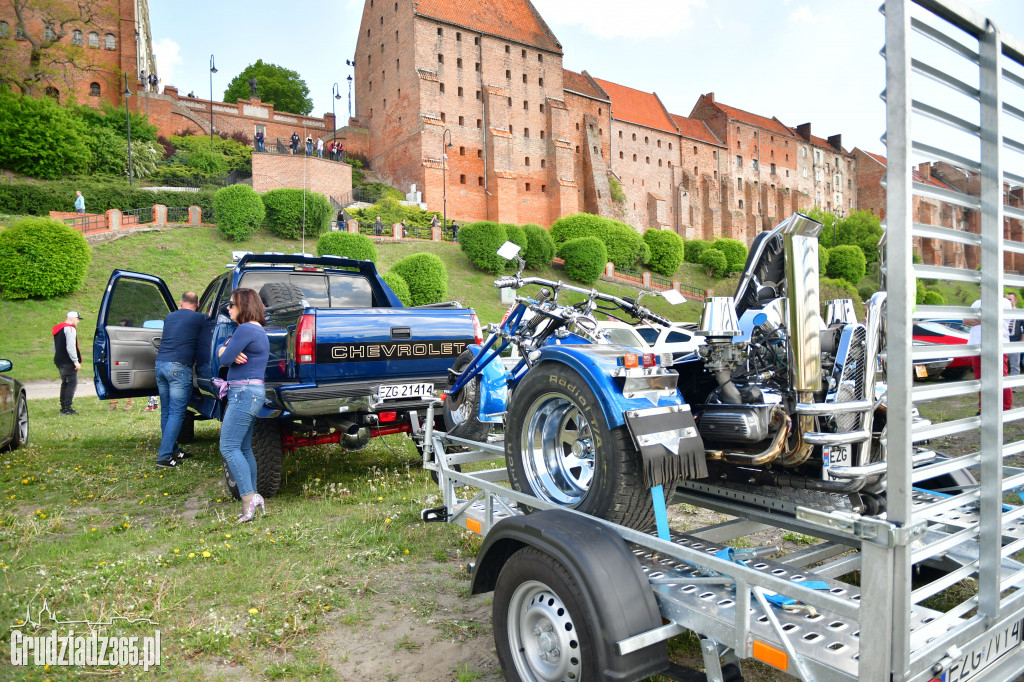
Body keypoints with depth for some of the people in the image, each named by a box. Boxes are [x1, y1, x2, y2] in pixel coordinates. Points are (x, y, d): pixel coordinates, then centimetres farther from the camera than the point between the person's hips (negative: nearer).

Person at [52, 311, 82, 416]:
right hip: (68, 363, -10)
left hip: (59, 361, 10)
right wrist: (76, 361, -20)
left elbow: (54, 347, 27)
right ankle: (67, 408, -11)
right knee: (72, 383, -7)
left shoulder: (58, 329, 20)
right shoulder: (70, 329, -13)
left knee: (65, 383, 15)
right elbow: (71, 347, -21)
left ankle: (63, 407, 17)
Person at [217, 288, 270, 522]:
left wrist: (228, 351, 8)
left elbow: (225, 360, -14)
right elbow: (221, 351, 18)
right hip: (249, 394, 11)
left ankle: (249, 497, -14)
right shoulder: (257, 330, 19)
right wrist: (230, 350, -5)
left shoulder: (246, 329, -14)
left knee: (229, 447, -11)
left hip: (245, 393, -11)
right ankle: (253, 498, 16)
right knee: (244, 448, 13)